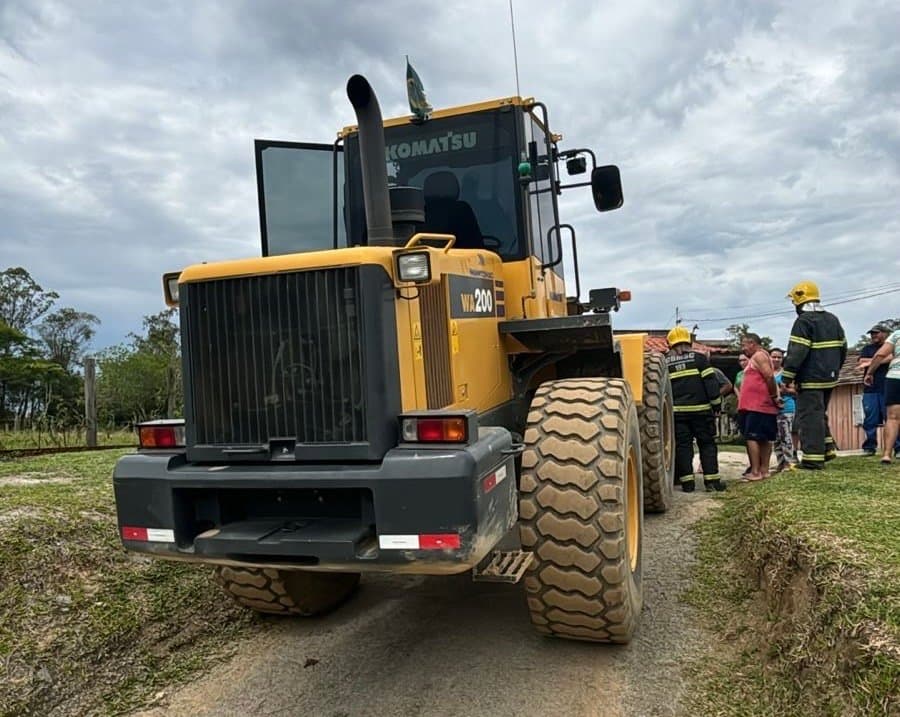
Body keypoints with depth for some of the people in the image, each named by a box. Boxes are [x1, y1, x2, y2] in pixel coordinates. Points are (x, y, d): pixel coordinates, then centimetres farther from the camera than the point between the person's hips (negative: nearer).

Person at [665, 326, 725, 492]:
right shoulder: (698, 357, -2)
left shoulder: (665, 362, 5)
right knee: (707, 444, 6)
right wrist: (716, 403, 0)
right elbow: (710, 381, -6)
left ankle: (687, 482, 2)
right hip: (700, 409, -1)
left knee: (682, 446, 5)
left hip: (677, 411, 2)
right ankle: (712, 480, 3)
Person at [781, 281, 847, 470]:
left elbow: (797, 352, -20)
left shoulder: (804, 321, -13)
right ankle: (827, 448, 22)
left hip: (811, 379, -9)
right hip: (829, 378, 9)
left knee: (810, 416, -5)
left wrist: (787, 377, -16)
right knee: (820, 414, 21)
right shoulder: (832, 319, 14)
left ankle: (813, 458, -5)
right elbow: (843, 348, 19)